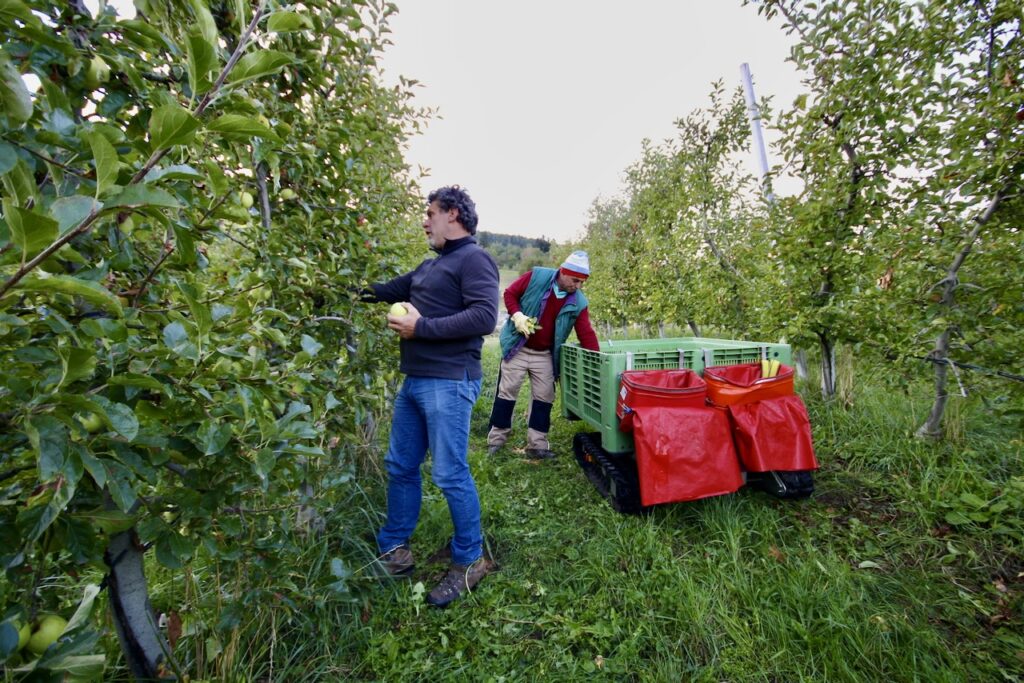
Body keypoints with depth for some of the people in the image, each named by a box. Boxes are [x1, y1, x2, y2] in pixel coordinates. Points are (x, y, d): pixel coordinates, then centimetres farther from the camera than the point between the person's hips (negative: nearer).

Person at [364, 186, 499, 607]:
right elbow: (386, 291, 31)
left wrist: (421, 327, -18)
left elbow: (485, 317, -20)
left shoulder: (473, 259, -7)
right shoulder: (429, 267, 21)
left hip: (449, 383, -9)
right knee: (400, 467, 16)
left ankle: (470, 561, 21)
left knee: (450, 474, -1)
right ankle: (394, 551, 34)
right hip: (414, 382, 10)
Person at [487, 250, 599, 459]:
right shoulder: (537, 277, -12)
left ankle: (537, 445, 18)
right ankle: (496, 438, 19)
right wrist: (517, 316, -20)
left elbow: (586, 334, -7)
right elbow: (510, 293, -4)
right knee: (506, 392, 4)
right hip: (517, 348, -3)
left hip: (545, 356, 3)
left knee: (544, 397, 6)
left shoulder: (578, 303, -5)